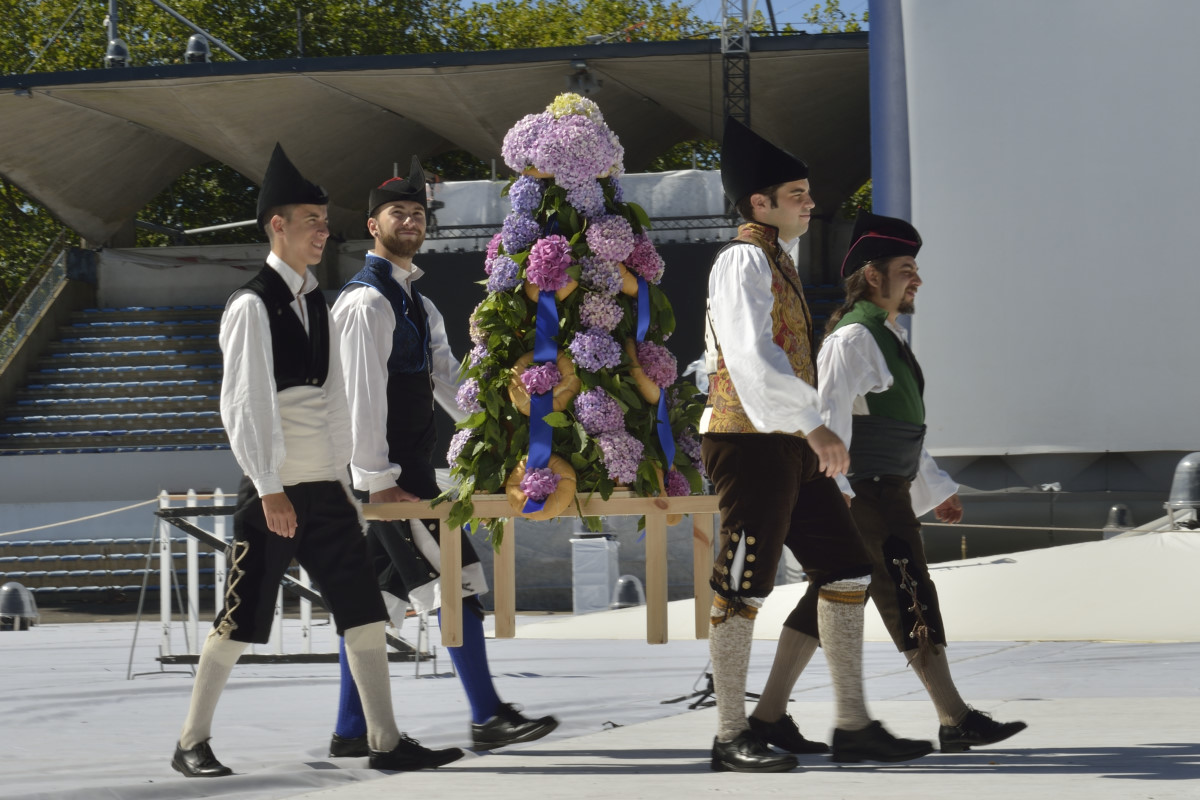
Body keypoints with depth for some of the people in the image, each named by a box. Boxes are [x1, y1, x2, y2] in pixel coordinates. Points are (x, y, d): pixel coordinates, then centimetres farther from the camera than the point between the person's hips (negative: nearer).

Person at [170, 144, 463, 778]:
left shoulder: (316, 303, 14)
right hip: (273, 490, -7)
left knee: (364, 610, 2)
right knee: (241, 619, -1)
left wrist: (341, 480, 15)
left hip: (324, 487, 7)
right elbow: (244, 405, -15)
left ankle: (385, 741, 5)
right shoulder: (253, 305, -10)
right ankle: (192, 743, 10)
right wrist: (270, 489, -20)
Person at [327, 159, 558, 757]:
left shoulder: (417, 305, 20)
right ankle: (488, 718, -7)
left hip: (408, 470, 10)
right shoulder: (367, 301, -11)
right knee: (455, 580, -10)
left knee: (377, 595, 8)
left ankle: (350, 731, 11)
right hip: (391, 473, -10)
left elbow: (448, 384, 19)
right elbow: (362, 394, -17)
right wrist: (378, 480, -21)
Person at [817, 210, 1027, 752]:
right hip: (866, 492, -10)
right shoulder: (853, 338, -12)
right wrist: (834, 492, -28)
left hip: (889, 492, 10)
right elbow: (831, 417, -20)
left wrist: (936, 489, 28)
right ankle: (955, 720, -10)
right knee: (911, 599, -10)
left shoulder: (889, 338, 21)